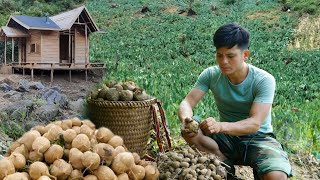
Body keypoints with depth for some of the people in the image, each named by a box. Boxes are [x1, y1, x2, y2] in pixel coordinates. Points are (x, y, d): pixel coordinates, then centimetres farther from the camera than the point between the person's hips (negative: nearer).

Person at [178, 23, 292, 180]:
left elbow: (254, 124, -28)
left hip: (258, 138, -3)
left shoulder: (264, 80, -18)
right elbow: (187, 102, -13)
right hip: (227, 138, 4)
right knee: (189, 132, -24)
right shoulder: (211, 75, -8)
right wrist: (186, 119, -38)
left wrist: (220, 126, -47)